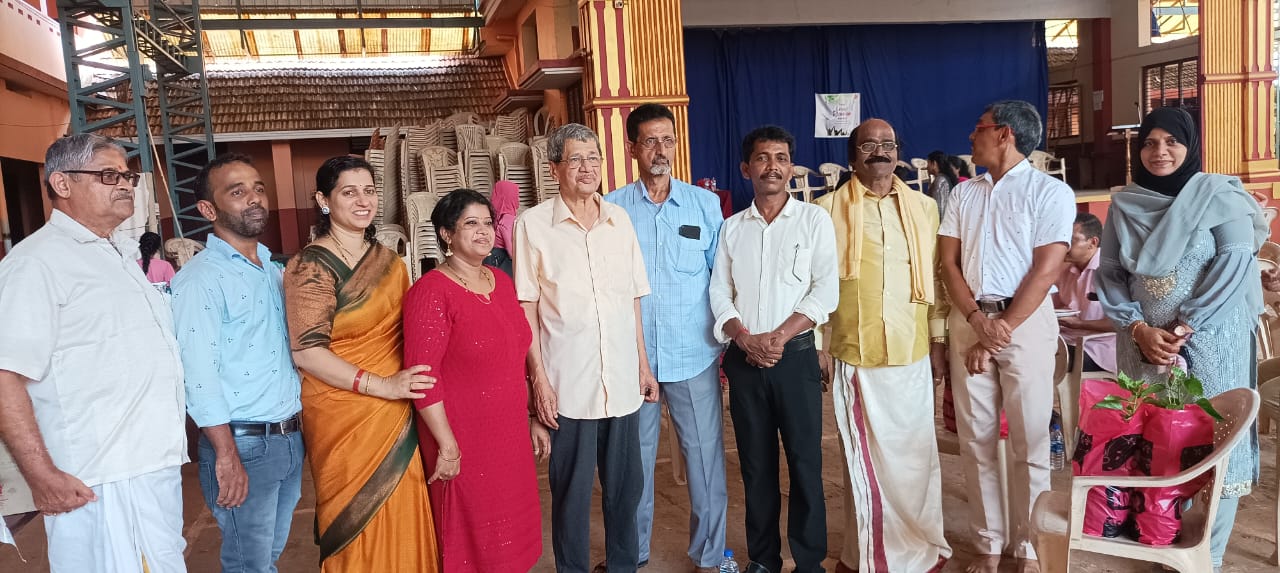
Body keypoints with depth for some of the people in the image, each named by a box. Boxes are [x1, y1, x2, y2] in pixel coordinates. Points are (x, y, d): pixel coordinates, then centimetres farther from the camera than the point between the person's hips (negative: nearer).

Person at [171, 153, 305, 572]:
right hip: (244, 444, -7)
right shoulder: (199, 280, -13)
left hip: (291, 439, 7)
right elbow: (199, 377, -18)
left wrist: (298, 426, 10)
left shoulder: (273, 269, 11)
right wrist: (228, 457, -20)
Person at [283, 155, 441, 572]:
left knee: (400, 519, 12)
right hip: (344, 416, -5)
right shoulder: (312, 265, -10)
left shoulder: (389, 261, 9)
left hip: (395, 414, 6)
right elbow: (306, 351, -16)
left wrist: (412, 382, 3)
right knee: (359, 523, 7)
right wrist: (380, 385, -20)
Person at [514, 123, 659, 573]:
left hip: (622, 380, 4)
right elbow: (526, 307, -3)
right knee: (571, 491, 8)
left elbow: (634, 298, 12)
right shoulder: (534, 224, -4)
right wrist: (539, 377, -7)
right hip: (568, 383, -3)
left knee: (626, 485, 14)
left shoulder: (620, 220, 7)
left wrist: (643, 363, 12)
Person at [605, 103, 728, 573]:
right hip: (632, 354, 0)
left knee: (705, 454, 7)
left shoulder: (705, 204, 3)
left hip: (694, 353, 1)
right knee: (634, 456, 12)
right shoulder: (612, 209, 0)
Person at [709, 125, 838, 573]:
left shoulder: (814, 219, 1)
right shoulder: (731, 227, 9)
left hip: (796, 356, -2)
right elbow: (719, 293, 5)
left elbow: (826, 290, -6)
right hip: (744, 360, 3)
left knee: (804, 461, 1)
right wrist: (745, 339, -11)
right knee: (756, 463, 10)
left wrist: (777, 337, -14)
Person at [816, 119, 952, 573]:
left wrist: (939, 340, 8)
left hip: (912, 352, 2)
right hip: (854, 354, -2)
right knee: (866, 456, 8)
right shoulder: (829, 209, -1)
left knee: (915, 452, 11)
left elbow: (936, 277, 10)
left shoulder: (923, 207, 7)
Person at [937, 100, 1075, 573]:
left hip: (1026, 320, -4)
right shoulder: (963, 193, 12)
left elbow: (1045, 271, -9)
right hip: (969, 320, 4)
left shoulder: (1051, 192, -2)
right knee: (975, 437, 6)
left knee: (1029, 440, 1)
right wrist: (978, 319, -10)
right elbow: (948, 261, 5)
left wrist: (1001, 331, -13)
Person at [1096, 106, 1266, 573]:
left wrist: (1183, 329, -14)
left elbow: (1235, 263, -10)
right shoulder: (1123, 205, 6)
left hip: (1210, 345, -3)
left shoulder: (1218, 195, -2)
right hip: (1144, 346, 3)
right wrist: (1139, 329, -9)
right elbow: (1109, 275, 4)